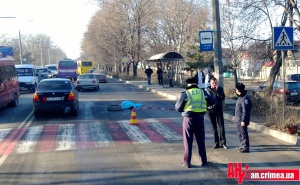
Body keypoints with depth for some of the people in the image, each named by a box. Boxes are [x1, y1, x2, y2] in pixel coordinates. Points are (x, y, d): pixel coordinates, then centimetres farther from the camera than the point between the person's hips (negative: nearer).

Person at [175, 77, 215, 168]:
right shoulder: (202, 92, 0)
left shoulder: (185, 94, -9)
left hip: (189, 118, -3)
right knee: (201, 141, 15)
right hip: (200, 118, 3)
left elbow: (178, 108, -6)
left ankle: (187, 162, 7)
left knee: (188, 141, 6)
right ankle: (203, 161, 22)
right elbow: (212, 101, 5)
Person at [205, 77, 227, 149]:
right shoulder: (207, 89, 0)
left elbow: (223, 97, -10)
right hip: (211, 110, 0)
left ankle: (223, 142, -3)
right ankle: (216, 142, 13)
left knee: (221, 126, -6)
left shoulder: (220, 89, 1)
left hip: (219, 110, 0)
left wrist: (217, 91, -18)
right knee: (214, 127, 7)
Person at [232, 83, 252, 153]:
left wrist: (243, 120, -24)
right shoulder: (240, 97, 11)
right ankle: (242, 145, 27)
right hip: (238, 119, 10)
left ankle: (246, 147, 2)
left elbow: (245, 111, -23)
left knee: (243, 133, -4)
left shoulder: (245, 99, -21)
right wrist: (234, 115, 24)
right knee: (240, 133, 17)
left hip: (242, 120, -10)